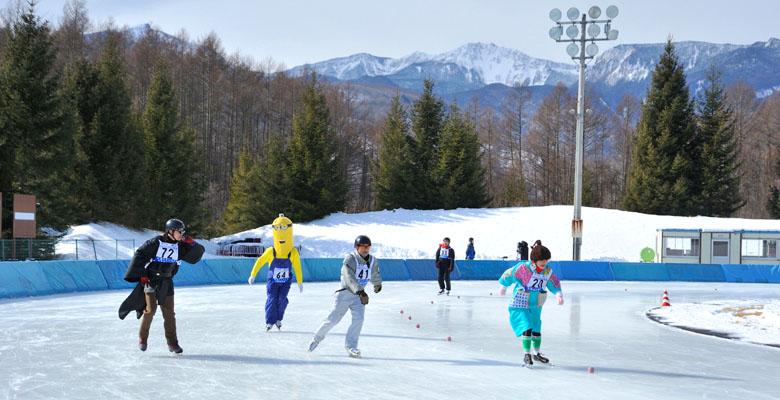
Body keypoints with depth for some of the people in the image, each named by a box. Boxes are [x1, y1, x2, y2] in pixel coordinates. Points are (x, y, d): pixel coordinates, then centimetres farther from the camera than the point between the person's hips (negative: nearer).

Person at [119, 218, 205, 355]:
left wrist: (192, 244, -15)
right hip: (150, 280, -4)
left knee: (169, 312, 3)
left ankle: (172, 343, 10)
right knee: (150, 309, -11)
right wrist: (141, 275, -12)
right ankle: (143, 337, 9)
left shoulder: (180, 246, 2)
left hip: (166, 282, 4)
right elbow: (140, 255, -9)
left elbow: (196, 255, 5)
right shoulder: (156, 242, -13)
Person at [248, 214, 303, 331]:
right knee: (272, 300, -12)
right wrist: (253, 275, -1)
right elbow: (259, 262, -5)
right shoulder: (270, 252, -19)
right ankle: (269, 322, 1)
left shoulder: (293, 253, -15)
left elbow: (297, 268, -4)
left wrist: (300, 283, 2)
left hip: (285, 281, 1)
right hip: (272, 281, -1)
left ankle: (278, 319, 11)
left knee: (282, 299, -12)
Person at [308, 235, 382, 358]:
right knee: (333, 319, -6)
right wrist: (361, 292, -43)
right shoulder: (350, 259, -19)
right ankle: (317, 338, 17)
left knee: (358, 319, -15)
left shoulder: (373, 261, 3)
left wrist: (378, 284, 44)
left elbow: (375, 274, 26)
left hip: (359, 295, 5)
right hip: (345, 292, -5)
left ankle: (350, 346, -8)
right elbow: (350, 278, -32)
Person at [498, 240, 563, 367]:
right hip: (520, 305, -6)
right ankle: (527, 355, -4)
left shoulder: (548, 271, -6)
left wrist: (558, 294, -19)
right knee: (527, 329, -16)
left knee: (536, 330, 14)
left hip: (536, 306, 6)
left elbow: (554, 284, 2)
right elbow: (508, 274, -6)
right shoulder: (522, 268, -22)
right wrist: (503, 287, 11)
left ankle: (536, 354, 33)